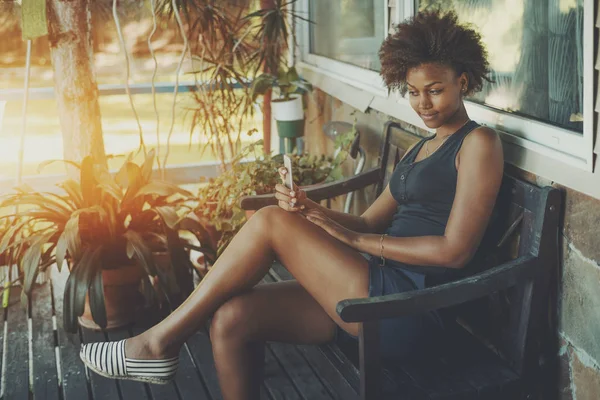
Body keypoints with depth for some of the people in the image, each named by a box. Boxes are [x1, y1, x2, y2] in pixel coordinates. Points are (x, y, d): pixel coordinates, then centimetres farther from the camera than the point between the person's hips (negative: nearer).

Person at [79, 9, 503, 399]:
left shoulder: (478, 143, -3)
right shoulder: (419, 150, 24)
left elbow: (454, 251, -14)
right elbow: (368, 222, 17)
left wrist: (355, 239, -9)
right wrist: (310, 211, -3)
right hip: (380, 292, 8)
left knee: (270, 222, -16)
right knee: (232, 317, -12)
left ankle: (159, 341, -4)